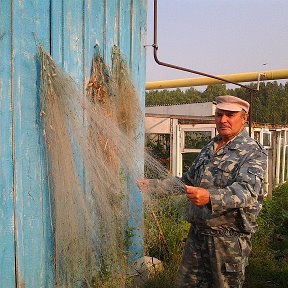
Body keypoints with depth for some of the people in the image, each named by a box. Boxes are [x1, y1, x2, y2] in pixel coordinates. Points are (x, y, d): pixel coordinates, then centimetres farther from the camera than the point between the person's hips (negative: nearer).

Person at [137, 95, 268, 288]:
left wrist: (210, 197, -45)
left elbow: (248, 190, -28)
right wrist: (154, 186, 15)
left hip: (229, 237, -6)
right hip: (197, 233, 6)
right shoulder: (209, 149, 13)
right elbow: (188, 180, 24)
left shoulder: (253, 152, -10)